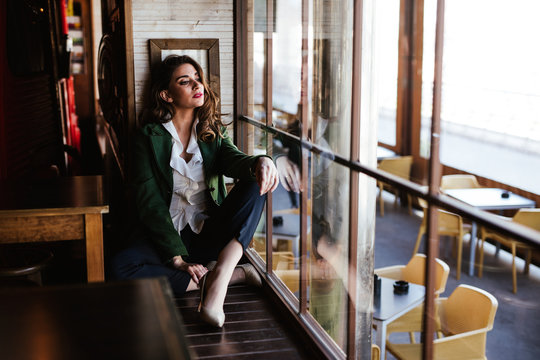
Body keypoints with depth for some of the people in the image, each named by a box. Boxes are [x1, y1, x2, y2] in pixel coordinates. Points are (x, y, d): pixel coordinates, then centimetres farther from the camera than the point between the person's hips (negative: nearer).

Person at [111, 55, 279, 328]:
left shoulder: (212, 131, 11)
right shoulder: (149, 138, 1)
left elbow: (234, 159, -10)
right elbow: (149, 203, -8)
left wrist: (260, 161, -37)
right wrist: (176, 258, -19)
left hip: (209, 234, 2)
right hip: (165, 236, -2)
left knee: (255, 183, -21)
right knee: (121, 266, -32)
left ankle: (217, 280, -34)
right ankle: (233, 274, -26)